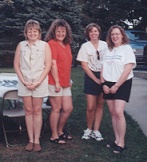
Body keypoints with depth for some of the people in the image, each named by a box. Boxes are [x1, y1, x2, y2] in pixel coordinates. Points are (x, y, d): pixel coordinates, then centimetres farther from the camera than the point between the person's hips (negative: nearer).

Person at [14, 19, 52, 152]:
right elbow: (16, 65, 5)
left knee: (37, 111, 3)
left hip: (39, 83, -2)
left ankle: (37, 141, 10)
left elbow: (48, 65, -4)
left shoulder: (44, 45, -1)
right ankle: (30, 140, 13)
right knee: (28, 111, 6)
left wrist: (38, 82, -10)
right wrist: (23, 81, -5)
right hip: (24, 83, 2)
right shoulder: (21, 45, 6)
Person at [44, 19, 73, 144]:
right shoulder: (52, 43, -10)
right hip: (55, 83, -8)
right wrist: (57, 82, -16)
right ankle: (54, 136, 14)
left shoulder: (67, 45, 14)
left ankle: (60, 131, 30)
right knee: (57, 109, 0)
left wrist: (68, 80, 17)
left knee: (68, 108, 10)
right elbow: (53, 64, -15)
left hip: (65, 83, 8)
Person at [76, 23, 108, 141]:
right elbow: (84, 65, -4)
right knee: (91, 107, -5)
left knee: (100, 105, 6)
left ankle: (96, 130, 16)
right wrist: (96, 79, -7)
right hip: (91, 77, -2)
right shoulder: (85, 46, -1)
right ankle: (89, 129, 16)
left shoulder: (104, 45, 4)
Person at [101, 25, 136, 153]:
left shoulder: (127, 48, -5)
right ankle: (117, 139, 16)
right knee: (113, 113, 6)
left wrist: (116, 86, -15)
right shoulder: (108, 50, 12)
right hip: (109, 85, 6)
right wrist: (104, 84, -2)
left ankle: (121, 143, -4)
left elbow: (128, 69, -13)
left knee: (119, 112, -14)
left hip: (122, 84, -6)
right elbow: (103, 68, 12)